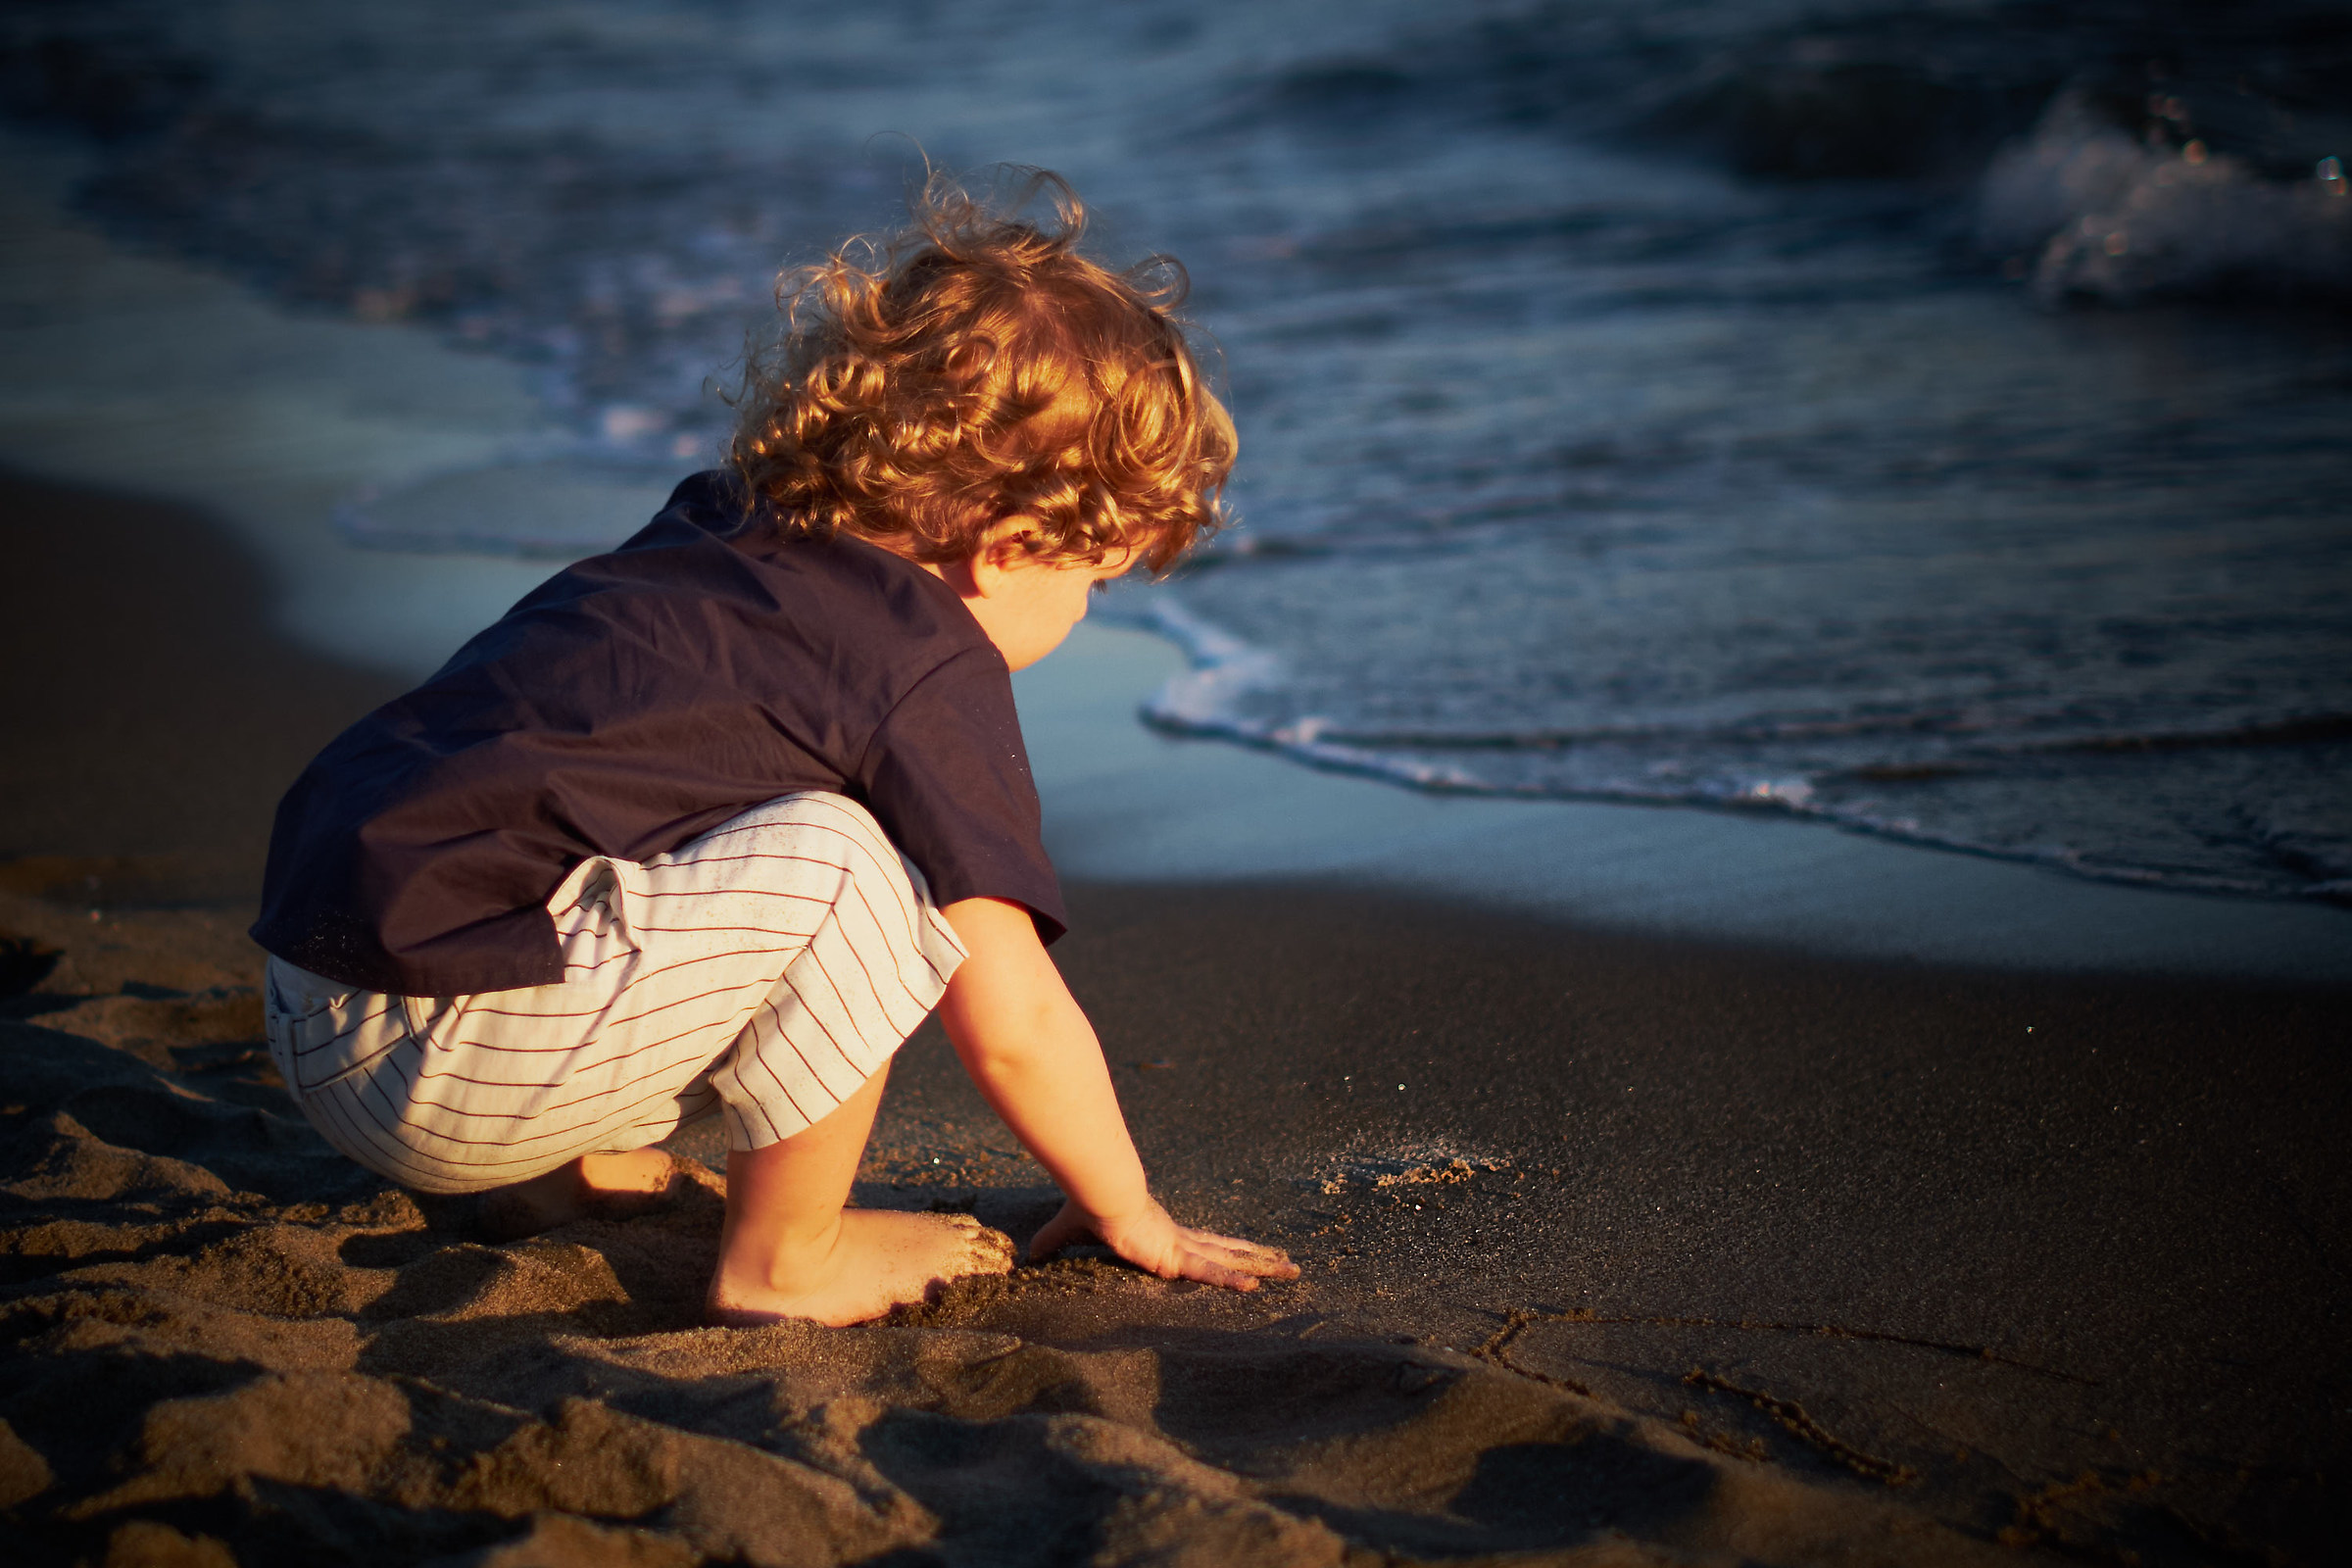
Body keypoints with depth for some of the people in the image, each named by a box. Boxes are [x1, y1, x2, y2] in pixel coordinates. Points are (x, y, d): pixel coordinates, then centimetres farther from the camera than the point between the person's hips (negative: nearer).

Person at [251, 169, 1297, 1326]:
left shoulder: (721, 529, 17)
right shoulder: (933, 669, -9)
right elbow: (1014, 1026, -7)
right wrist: (1129, 1213, 10)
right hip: (440, 1054, -9)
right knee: (831, 861, -16)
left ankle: (569, 1168, 19)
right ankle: (782, 1258, 0)